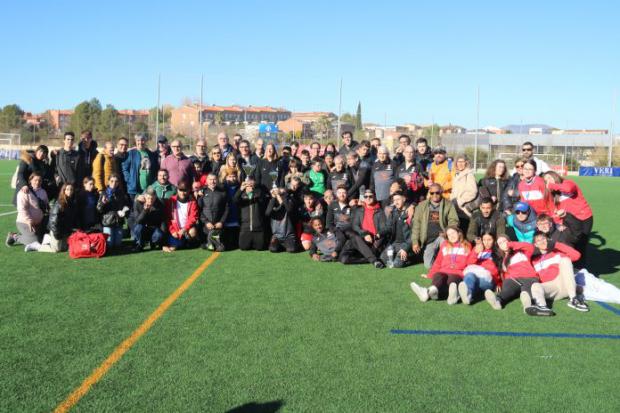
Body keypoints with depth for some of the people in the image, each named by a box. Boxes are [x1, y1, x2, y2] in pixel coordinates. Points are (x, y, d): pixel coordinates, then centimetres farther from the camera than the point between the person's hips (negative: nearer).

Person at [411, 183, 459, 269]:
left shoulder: (448, 205, 5)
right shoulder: (422, 205, 8)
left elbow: (454, 220, -3)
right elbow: (416, 224, 4)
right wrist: (415, 241, -4)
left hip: (442, 236, -2)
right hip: (429, 240, 2)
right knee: (428, 265, -4)